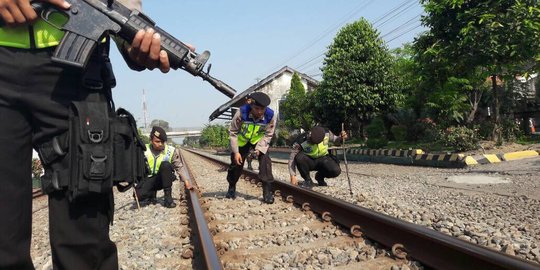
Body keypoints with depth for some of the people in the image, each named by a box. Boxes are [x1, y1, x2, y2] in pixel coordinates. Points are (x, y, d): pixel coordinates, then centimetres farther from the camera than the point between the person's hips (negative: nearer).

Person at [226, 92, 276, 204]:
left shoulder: (270, 116, -29)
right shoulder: (241, 113, -33)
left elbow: (268, 135, -13)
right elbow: (233, 132, -19)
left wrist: (259, 149, -23)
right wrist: (236, 152, -20)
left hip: (259, 140, 0)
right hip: (242, 140, 0)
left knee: (265, 161, -19)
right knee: (236, 162, 7)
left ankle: (267, 192, -12)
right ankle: (231, 188, 33)